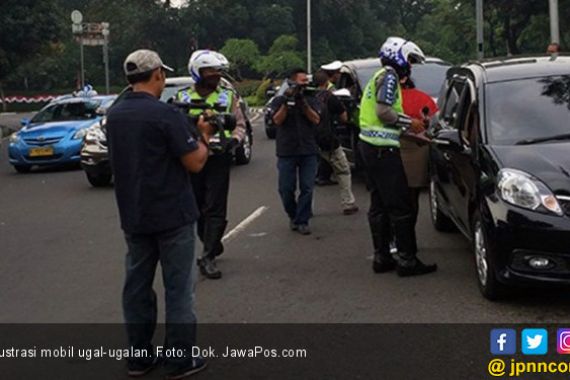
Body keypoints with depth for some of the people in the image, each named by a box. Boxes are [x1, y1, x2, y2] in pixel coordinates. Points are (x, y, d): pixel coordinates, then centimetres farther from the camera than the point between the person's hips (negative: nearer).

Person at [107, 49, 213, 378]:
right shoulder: (166, 114, -17)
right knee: (179, 288, 3)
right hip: (172, 215, -6)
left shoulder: (114, 116, 6)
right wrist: (203, 137, 4)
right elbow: (195, 163, -15)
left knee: (137, 284, 13)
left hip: (133, 216, 7)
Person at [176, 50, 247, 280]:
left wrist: (232, 140, -15)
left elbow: (240, 124, 4)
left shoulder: (228, 95, 5)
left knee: (215, 209, -6)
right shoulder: (183, 97, 8)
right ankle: (212, 246, 31)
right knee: (197, 208, 11)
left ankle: (208, 258, -5)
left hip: (219, 158, -2)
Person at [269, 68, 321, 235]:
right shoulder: (279, 100, 7)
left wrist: (303, 102, -13)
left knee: (307, 188, -3)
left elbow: (315, 119, -4)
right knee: (286, 189, 0)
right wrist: (287, 102, -15)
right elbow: (277, 120, -7)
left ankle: (302, 221, 5)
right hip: (286, 151, -1)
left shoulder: (312, 100, 11)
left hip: (308, 151, 1)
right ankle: (293, 216, 23)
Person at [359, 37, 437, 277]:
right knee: (400, 206, -8)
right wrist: (409, 122, -7)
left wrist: (408, 127, 17)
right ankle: (407, 260, -6)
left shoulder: (379, 77, 23)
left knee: (379, 205, 12)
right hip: (383, 148, -11)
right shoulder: (389, 76, -8)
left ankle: (382, 257, 16)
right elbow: (383, 111, -19)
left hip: (370, 146, 11)